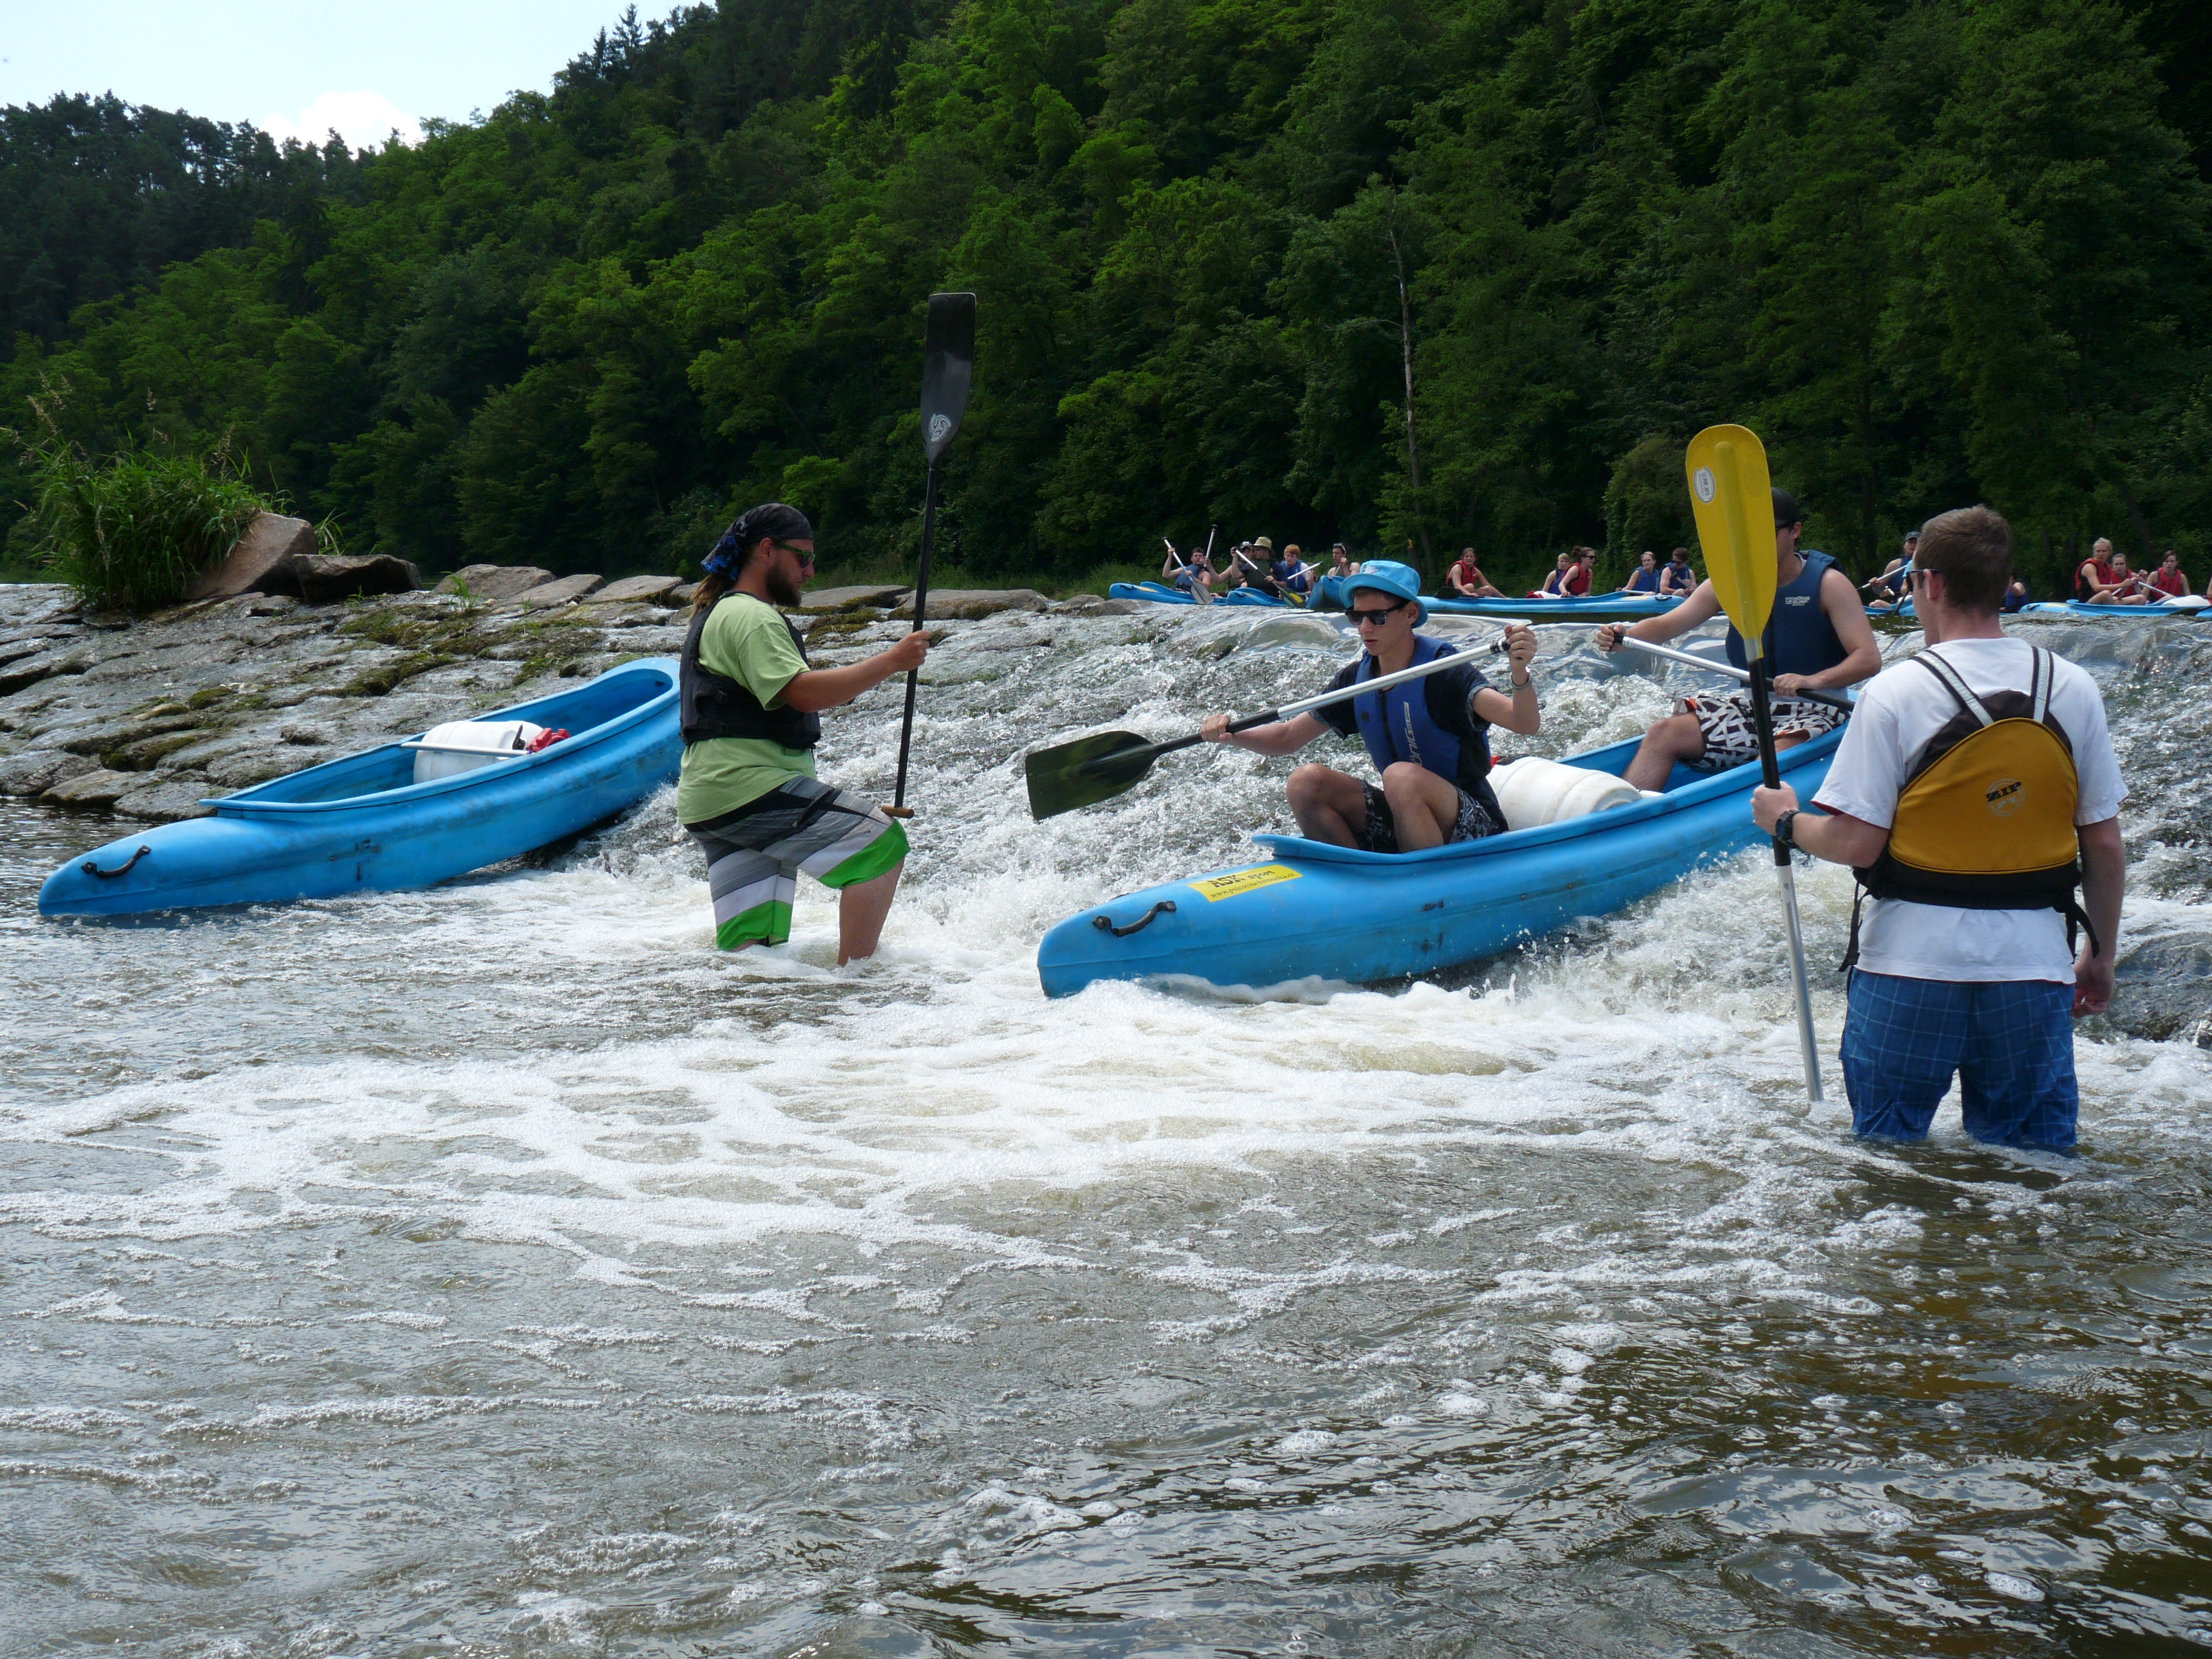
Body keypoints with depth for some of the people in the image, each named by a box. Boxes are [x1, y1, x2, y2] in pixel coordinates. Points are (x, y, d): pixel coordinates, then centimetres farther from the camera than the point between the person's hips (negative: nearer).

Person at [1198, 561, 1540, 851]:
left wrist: (1519, 674, -50)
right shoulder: (1355, 679, 3)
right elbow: (1288, 738, 9)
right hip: (1401, 819, 6)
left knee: (1401, 776, -33)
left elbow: (1526, 725, -29)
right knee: (1306, 782, -12)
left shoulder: (1443, 672, -16)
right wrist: (1232, 733, -10)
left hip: (1471, 829, -6)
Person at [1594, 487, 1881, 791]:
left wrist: (1814, 680, -37)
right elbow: (1668, 624, -1)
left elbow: (1869, 659, -16)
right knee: (1664, 735, -14)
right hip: (1752, 703, 5)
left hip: (1812, 710, -5)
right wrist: (1623, 637, -25)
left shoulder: (1828, 584, -8)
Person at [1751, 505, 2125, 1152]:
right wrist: (2100, 956, 16)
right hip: (2035, 963, 3)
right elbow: (2105, 845, 3)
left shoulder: (1896, 692, -10)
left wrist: (1786, 821, 8)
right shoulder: (2074, 689, 0)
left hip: (1913, 960, -3)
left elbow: (1855, 843, -12)